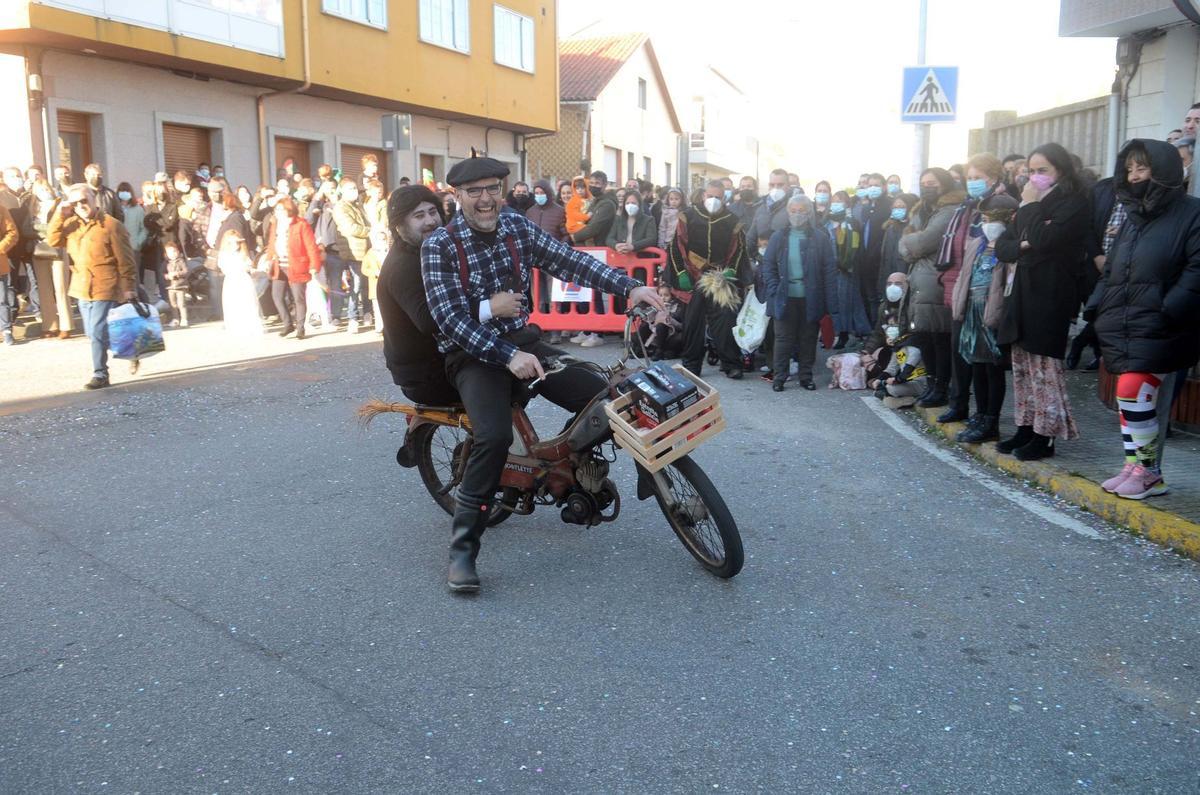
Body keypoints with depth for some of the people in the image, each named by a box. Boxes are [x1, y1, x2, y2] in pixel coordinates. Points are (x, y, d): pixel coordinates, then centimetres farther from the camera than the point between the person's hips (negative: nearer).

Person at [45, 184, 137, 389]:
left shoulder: (111, 225, -10)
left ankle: (100, 374, -1)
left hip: (105, 289, -8)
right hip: (82, 288, 8)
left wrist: (128, 287, -11)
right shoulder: (71, 224, 11)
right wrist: (60, 216, -7)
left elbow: (125, 260, -9)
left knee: (97, 332, -10)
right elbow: (53, 240, 2)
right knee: (92, 333, 14)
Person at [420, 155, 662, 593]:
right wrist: (506, 355, -29)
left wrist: (628, 286, -17)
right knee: (494, 436, -31)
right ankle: (461, 549, -17)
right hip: (472, 354, -5)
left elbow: (568, 260, -5)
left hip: (521, 341, 6)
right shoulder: (439, 246, -11)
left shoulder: (517, 226, 4)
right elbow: (450, 318, -19)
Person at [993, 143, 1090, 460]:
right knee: (1022, 366, 10)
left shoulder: (1074, 203, -6)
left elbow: (1043, 240, -21)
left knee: (1044, 367, -5)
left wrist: (1029, 205, -9)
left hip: (1050, 297, -8)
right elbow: (1002, 247, 12)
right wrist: (1022, 246, -9)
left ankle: (1044, 435, 2)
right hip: (1023, 293, 8)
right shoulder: (1035, 204, 18)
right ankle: (1026, 428, 18)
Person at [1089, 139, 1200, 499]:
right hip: (1123, 329, 7)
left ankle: (1149, 472, 2)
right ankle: (1135, 467, 17)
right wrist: (1099, 307, 9)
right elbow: (1110, 270, 23)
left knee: (1134, 393, -12)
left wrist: (1168, 310, -21)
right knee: (1144, 401, 11)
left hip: (1159, 330, -7)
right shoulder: (1134, 218, 19)